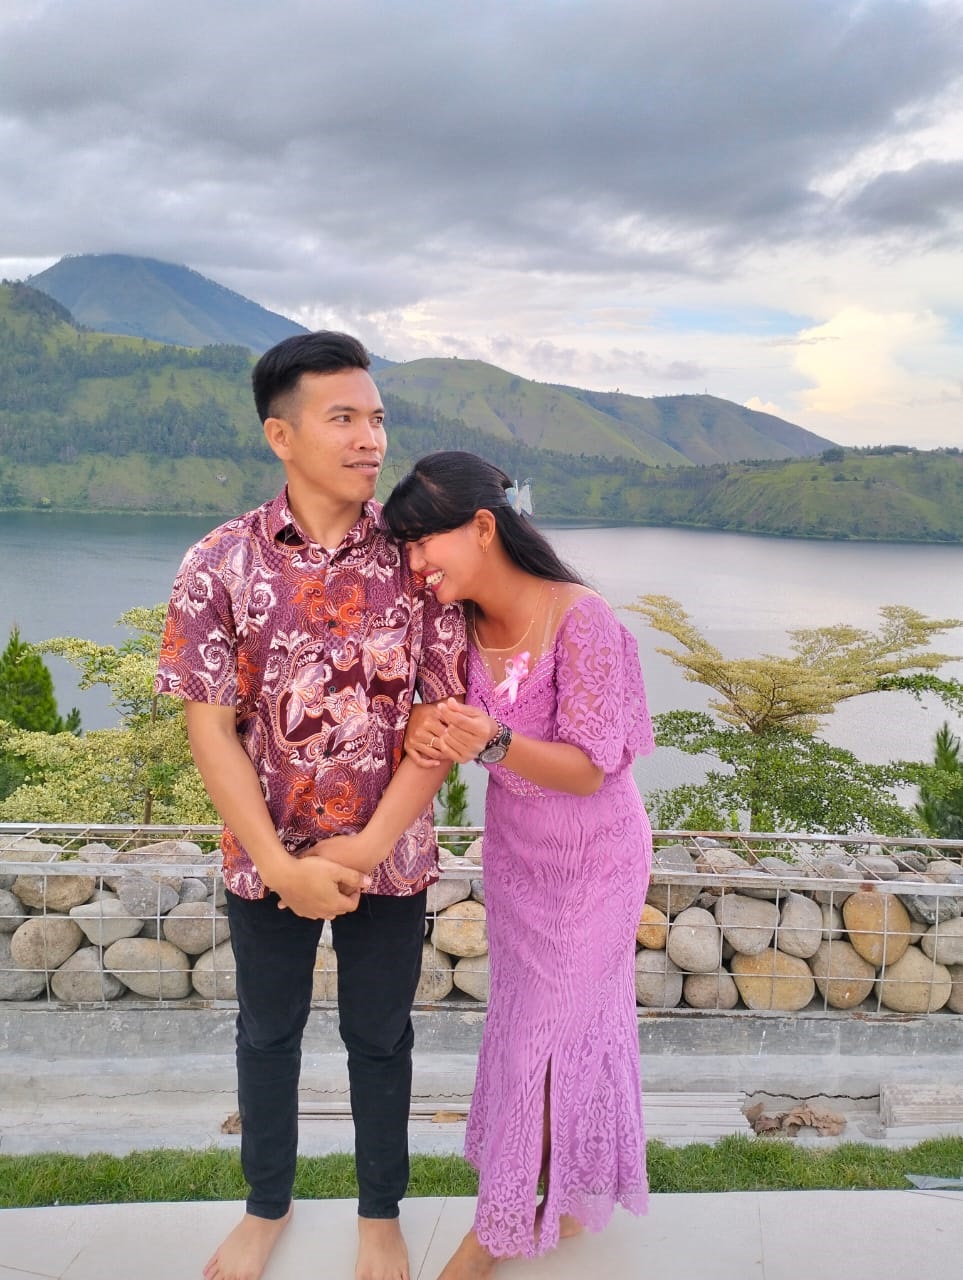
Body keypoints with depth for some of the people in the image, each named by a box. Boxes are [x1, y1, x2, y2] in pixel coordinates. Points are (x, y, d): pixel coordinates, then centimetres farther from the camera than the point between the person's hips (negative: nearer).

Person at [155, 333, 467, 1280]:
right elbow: (210, 729, -10)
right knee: (268, 1031, 20)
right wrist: (284, 865, -15)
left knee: (379, 1036, 17)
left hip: (390, 855, 0)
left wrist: (365, 849, -15)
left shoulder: (418, 558, -10)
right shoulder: (219, 565, -11)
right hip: (267, 857, 0)